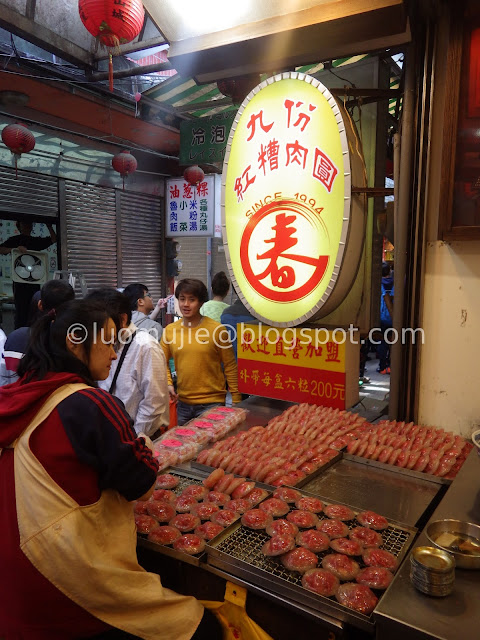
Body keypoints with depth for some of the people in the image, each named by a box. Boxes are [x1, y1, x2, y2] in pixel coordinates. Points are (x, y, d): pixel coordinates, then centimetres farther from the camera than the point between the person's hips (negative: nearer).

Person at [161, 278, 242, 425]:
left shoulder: (216, 329, -8)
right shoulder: (170, 330, 2)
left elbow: (230, 366, -4)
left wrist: (236, 401, -5)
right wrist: (168, 383, -7)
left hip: (212, 403, -3)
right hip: (182, 403, 4)